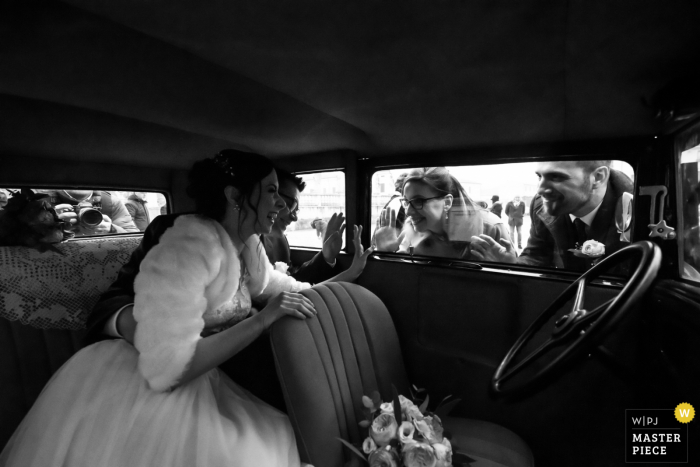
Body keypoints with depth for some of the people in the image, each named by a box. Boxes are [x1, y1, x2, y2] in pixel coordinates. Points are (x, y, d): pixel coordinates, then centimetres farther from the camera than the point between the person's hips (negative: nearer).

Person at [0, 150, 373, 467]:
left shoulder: (249, 247, -1)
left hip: (197, 386, 7)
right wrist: (263, 319, -30)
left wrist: (349, 273, 6)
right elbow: (166, 368, -30)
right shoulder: (192, 242, -26)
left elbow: (294, 294, 11)